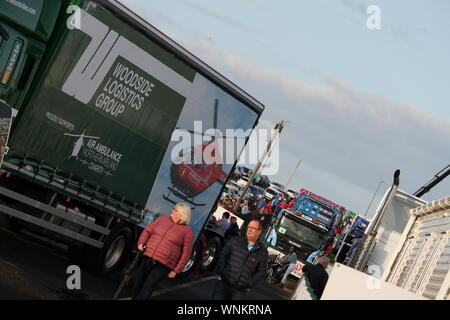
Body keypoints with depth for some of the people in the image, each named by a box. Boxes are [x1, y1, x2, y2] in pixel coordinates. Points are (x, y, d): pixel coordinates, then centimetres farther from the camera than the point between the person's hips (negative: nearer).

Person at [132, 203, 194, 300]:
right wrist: (141, 243, -2)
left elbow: (186, 253, -4)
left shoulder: (187, 231, -5)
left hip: (163, 266, -5)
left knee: (146, 289, -10)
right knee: (137, 286, 10)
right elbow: (147, 231, 16)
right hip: (147, 259, 5)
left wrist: (176, 270, -6)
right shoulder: (163, 219, 9)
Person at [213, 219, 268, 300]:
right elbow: (222, 255, 5)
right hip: (224, 283, 0)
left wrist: (250, 283, -6)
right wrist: (221, 271, -8)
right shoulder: (235, 241, 8)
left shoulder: (262, 251, 6)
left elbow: (261, 272, 6)